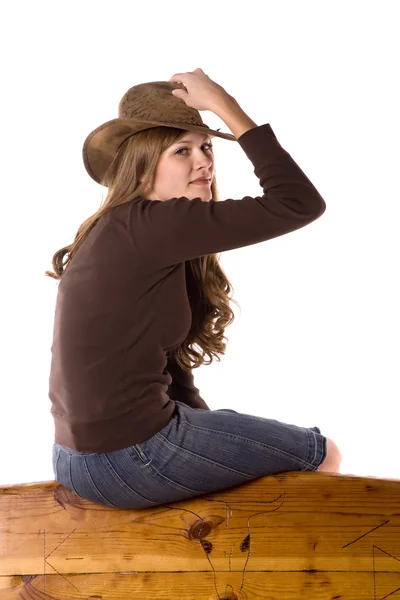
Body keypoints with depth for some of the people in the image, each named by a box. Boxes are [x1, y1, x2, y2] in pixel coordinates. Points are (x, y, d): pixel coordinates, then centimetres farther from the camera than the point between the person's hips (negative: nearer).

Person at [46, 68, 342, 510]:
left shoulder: (120, 235, 11)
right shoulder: (146, 225, -18)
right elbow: (299, 203, -23)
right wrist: (224, 105, -17)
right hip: (128, 461, -10)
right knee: (323, 455, 7)